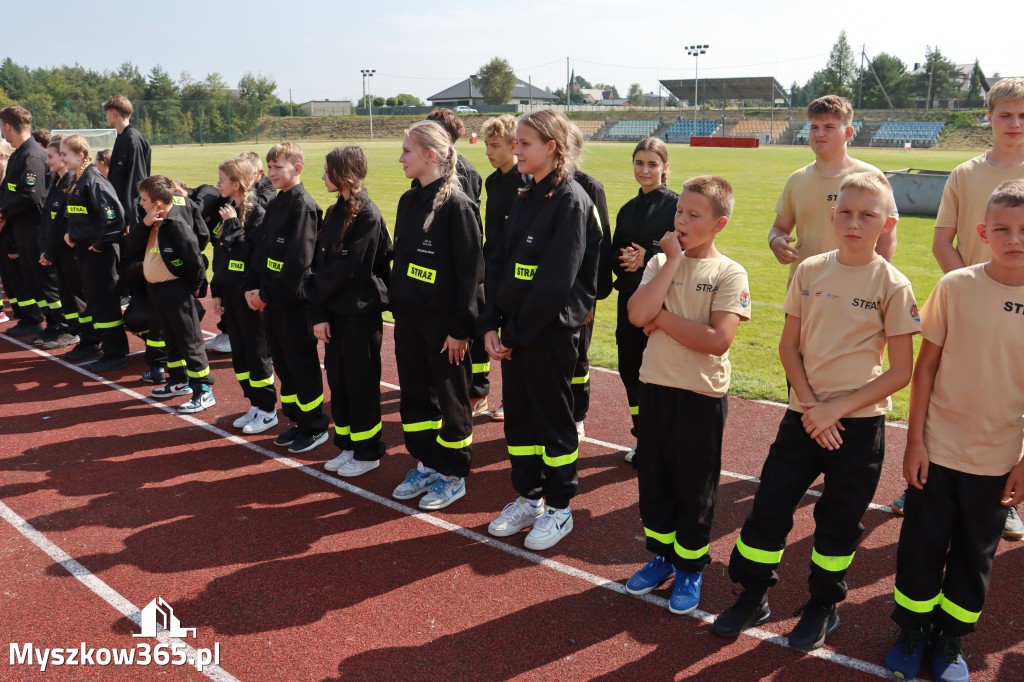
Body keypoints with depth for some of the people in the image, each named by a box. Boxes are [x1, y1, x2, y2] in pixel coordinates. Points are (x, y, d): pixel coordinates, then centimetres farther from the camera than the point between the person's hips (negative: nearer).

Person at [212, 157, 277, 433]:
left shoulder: (257, 213, -13)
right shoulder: (229, 210, 11)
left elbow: (254, 253, -23)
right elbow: (220, 253, 15)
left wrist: (233, 225, -17)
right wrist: (217, 290, 15)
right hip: (230, 292, 8)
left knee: (257, 352, 0)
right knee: (238, 352, 12)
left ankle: (268, 411, 13)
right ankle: (255, 405, 24)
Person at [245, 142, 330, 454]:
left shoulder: (303, 206, -14)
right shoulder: (275, 205, 13)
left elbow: (298, 261, -20)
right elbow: (264, 251, 15)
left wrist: (268, 295, -17)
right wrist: (254, 288, 3)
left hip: (295, 301, -9)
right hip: (271, 300, 9)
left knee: (302, 363, 0)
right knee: (281, 361, 15)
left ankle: (315, 427, 13)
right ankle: (298, 421, 28)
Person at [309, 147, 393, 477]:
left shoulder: (368, 215, -13)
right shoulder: (334, 212, 11)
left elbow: (351, 268, -18)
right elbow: (321, 263, 5)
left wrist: (317, 291, -4)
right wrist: (318, 313, -4)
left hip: (361, 313, -7)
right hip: (334, 311, 7)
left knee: (361, 383, 2)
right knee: (337, 380, 13)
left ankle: (368, 452, 17)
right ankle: (347, 446, 28)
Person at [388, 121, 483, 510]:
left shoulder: (456, 204, -14)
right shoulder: (408, 201, 10)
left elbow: (470, 270, -16)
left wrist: (460, 327, -17)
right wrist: (396, 308, 12)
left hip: (442, 321, -8)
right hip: (408, 317, 8)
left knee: (450, 398, 5)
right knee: (415, 393, 15)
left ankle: (453, 475, 19)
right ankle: (425, 465, 30)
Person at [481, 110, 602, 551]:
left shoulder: (571, 201, -13)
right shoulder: (526, 198, 12)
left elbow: (556, 283, -20)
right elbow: (499, 263, 9)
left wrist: (517, 331, -15)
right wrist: (492, 325, 0)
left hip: (551, 331, -7)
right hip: (514, 330, 8)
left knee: (553, 418, 5)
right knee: (518, 416, 14)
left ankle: (559, 509, 21)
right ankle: (528, 498, 31)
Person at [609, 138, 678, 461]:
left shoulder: (676, 204, -4)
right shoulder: (628, 209, 14)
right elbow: (613, 254, 15)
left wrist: (647, 258, -19)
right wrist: (623, 259, -7)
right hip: (629, 300, 6)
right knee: (630, 368, 10)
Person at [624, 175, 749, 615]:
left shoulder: (730, 273, -8)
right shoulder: (661, 262, 3)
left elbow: (718, 340, -21)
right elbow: (637, 314, -15)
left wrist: (663, 317, -14)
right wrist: (673, 261, -12)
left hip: (701, 395, -4)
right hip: (655, 385, 4)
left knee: (694, 487, 9)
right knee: (654, 480, 15)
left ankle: (690, 567, 28)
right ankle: (663, 554, 36)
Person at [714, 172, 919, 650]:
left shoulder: (892, 285, -8)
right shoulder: (810, 271, 0)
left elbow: (900, 371, -8)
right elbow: (789, 345, 4)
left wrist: (837, 408, -14)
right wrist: (809, 401, -8)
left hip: (859, 421, -2)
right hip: (805, 415, 3)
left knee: (839, 520, 11)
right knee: (769, 506, 6)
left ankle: (824, 605, 32)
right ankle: (753, 597, 25)